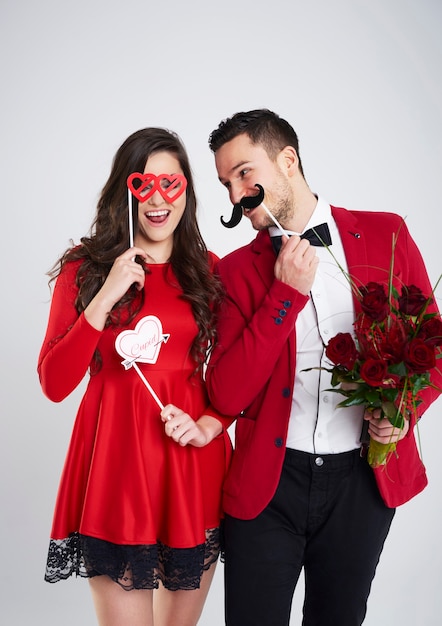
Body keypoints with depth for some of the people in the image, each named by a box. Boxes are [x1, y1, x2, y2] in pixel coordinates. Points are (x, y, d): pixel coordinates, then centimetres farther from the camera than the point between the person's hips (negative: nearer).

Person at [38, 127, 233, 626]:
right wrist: (105, 298, -16)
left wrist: (210, 425, -9)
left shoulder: (209, 271, 6)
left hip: (195, 465, 3)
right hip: (116, 459, -2)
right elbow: (54, 384, -7)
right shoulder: (85, 267, 0)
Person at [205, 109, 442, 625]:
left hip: (365, 478, 1)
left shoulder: (385, 235, -1)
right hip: (268, 483, 0)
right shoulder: (236, 269, -2)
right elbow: (226, 397, -11)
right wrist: (287, 294, -18)